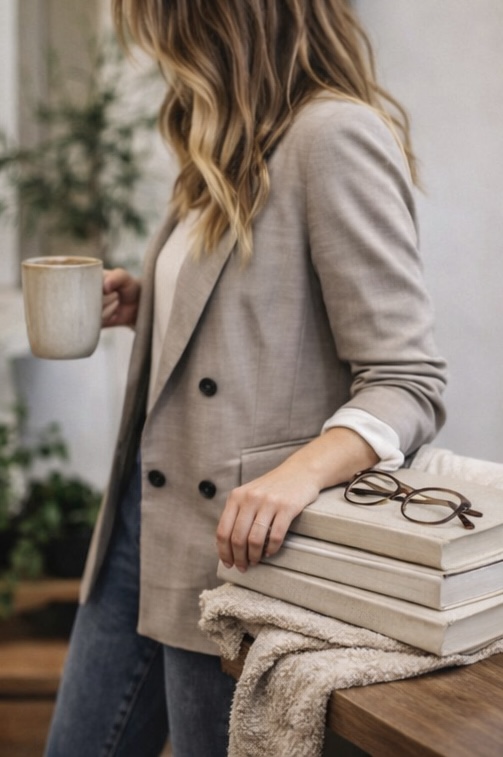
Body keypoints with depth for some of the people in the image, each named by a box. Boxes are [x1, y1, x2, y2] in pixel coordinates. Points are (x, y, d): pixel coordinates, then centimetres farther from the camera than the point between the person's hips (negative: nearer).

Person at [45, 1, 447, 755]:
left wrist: (299, 472, -33)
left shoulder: (336, 134, -15)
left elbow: (407, 382, -17)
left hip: (240, 537, -9)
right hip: (144, 513, 9)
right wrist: (146, 307, 7)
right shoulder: (238, 144, 13)